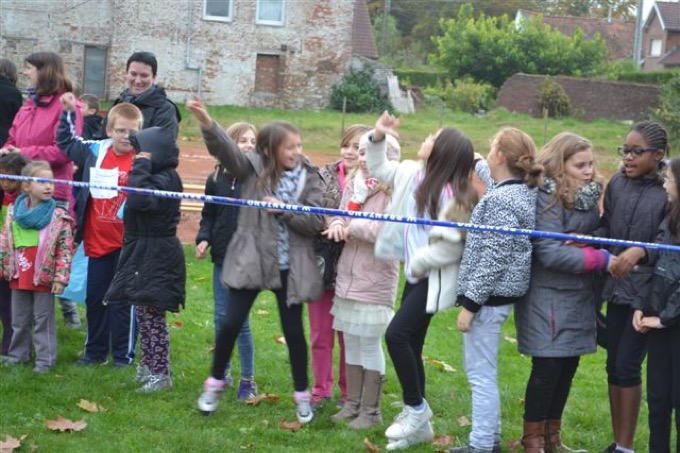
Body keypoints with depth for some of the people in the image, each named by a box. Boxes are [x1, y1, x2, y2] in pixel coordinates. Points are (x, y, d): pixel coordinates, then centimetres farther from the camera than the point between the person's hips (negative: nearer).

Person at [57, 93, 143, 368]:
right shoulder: (95, 152, 4)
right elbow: (66, 143, 21)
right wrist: (68, 113, 14)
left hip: (126, 244, -5)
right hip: (96, 241, 5)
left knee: (122, 300, 4)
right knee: (94, 298, 15)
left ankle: (123, 354, 17)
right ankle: (95, 351, 29)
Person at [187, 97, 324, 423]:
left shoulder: (310, 179, -1)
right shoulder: (254, 167, -3)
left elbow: (315, 222, -7)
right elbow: (228, 151, -21)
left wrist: (283, 210, -18)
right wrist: (207, 124, -38)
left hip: (290, 266, 1)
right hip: (250, 260, 0)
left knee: (293, 329, 7)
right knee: (232, 322, 1)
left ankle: (302, 394, 22)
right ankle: (215, 383, 22)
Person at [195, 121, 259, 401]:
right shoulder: (216, 179, 4)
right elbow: (208, 215, 12)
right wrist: (203, 238, -3)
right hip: (222, 257, 4)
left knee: (240, 320, -2)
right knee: (221, 317, 10)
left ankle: (248, 379, 11)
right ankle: (223, 372, 25)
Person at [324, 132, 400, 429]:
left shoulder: (393, 192, -14)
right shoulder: (354, 185, 9)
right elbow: (340, 214, 14)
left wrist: (354, 227, -15)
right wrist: (337, 223, -10)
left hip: (375, 281, -7)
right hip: (348, 277, 7)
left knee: (370, 344, 2)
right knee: (351, 342, 15)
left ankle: (371, 410, 14)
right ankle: (353, 404, 27)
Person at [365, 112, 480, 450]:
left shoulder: (451, 193, -22)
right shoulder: (412, 173, 3)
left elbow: (451, 245, -24)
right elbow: (379, 169, 20)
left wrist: (419, 262, -14)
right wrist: (377, 138, 5)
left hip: (434, 278, -9)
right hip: (416, 273, 9)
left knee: (396, 335, -15)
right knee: (410, 344, 12)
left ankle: (416, 408, 4)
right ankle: (418, 424, 23)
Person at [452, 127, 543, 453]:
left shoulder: (501, 200, -19)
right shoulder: (525, 192, 8)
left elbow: (494, 258, -22)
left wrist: (470, 303, -19)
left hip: (490, 295, -10)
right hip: (500, 294, 10)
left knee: (481, 373, -2)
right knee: (481, 370, 20)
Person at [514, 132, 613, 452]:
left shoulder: (589, 196, 7)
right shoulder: (547, 198, -15)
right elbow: (550, 253, -20)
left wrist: (590, 244, -7)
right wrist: (600, 259, -17)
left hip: (580, 297, 7)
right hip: (549, 297, -7)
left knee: (568, 367, 11)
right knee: (547, 368, -3)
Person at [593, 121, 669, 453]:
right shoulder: (617, 184, 4)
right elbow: (606, 228, 9)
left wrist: (641, 252, -26)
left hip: (649, 291, -6)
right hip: (617, 286, 6)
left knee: (628, 365, -5)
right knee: (613, 364, 11)